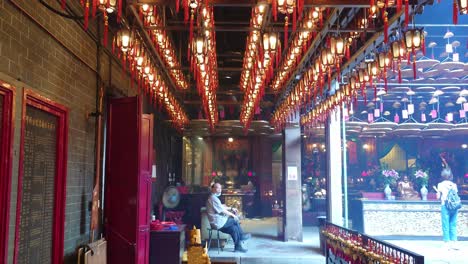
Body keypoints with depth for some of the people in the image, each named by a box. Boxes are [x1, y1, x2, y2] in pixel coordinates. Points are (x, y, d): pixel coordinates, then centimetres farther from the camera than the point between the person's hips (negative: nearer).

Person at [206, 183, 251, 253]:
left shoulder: (214, 197, 16)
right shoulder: (213, 198, -19)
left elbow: (221, 206, 24)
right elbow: (222, 210, -18)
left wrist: (230, 208, 12)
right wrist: (232, 215, -7)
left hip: (217, 222, 10)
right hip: (218, 222, -10)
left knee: (234, 228, 6)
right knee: (235, 220, -4)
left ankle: (238, 247, 11)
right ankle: (242, 236, 14)